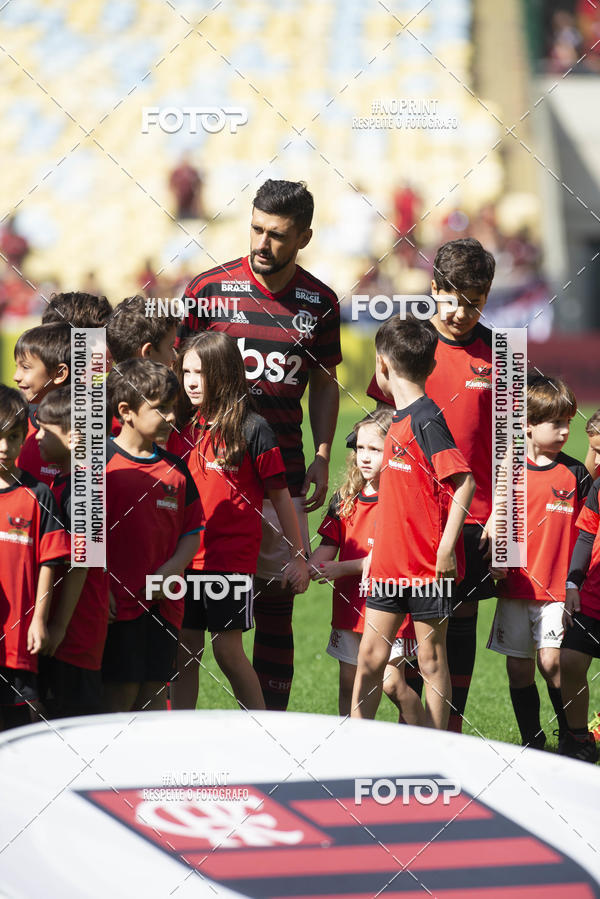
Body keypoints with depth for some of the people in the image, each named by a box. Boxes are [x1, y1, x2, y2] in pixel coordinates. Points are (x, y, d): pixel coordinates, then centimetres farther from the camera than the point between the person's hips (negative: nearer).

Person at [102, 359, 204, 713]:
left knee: (156, 690, 8)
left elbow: (193, 530, 14)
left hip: (164, 601, 5)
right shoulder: (102, 462, -8)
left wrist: (173, 568, -4)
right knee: (120, 690, -4)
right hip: (118, 600, -5)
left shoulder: (176, 469, 10)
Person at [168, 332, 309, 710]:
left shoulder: (251, 429, -6)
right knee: (185, 650, 6)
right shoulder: (181, 427, 9)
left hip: (232, 557, -5)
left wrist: (298, 557, 0)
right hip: (185, 556, 5)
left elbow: (280, 496, -2)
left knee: (227, 648, -4)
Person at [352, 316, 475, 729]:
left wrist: (446, 546, -23)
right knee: (371, 654, 9)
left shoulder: (427, 420, -15)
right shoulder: (400, 418, 12)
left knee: (431, 658, 2)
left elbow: (465, 482, -21)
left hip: (429, 565, -8)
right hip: (391, 562, 8)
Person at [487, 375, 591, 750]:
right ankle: (532, 743, 16)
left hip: (557, 588, -2)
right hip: (515, 585, 2)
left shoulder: (575, 473, 2)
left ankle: (571, 739, 1)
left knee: (551, 663, -10)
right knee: (519, 667, 5)